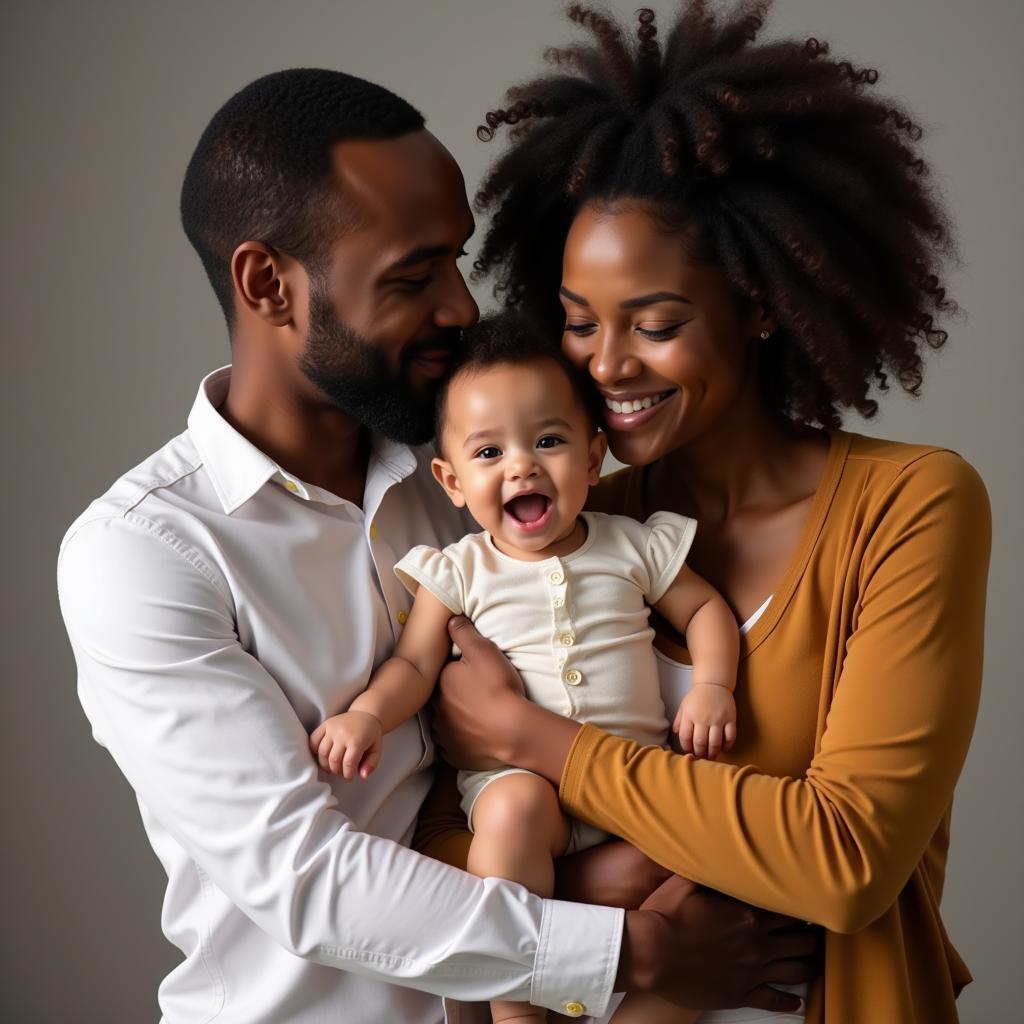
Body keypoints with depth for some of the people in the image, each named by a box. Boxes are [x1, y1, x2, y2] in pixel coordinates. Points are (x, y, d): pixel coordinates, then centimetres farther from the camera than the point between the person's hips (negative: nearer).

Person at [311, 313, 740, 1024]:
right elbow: (415, 663, 3)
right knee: (513, 809, -35)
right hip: (516, 770, -2)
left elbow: (705, 607, 15)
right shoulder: (459, 572, 4)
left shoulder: (635, 547, 8)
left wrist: (712, 685, -2)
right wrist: (369, 712, -17)